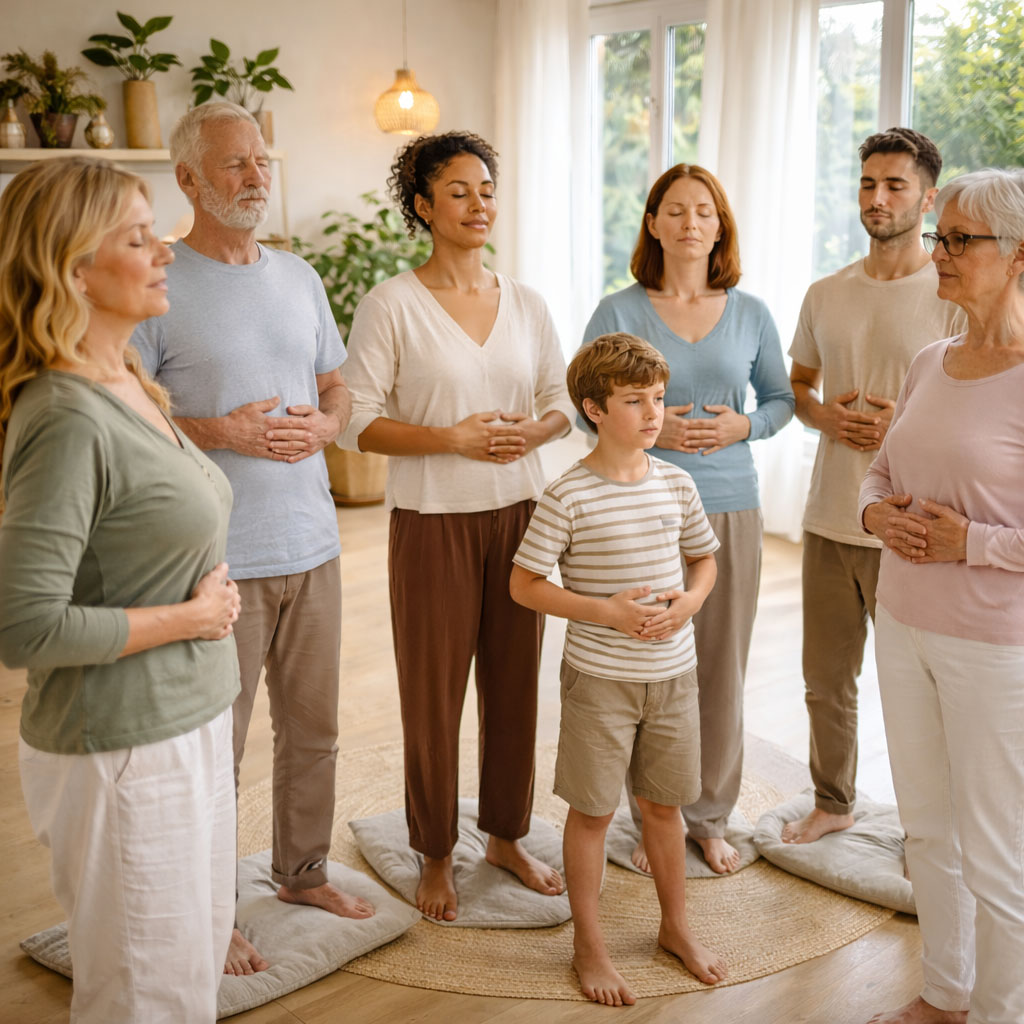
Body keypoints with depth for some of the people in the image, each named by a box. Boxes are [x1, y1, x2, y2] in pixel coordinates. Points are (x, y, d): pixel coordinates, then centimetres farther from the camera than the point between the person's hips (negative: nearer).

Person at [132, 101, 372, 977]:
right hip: (215, 557, -6)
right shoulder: (160, 285, -9)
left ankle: (304, 871, 37)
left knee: (314, 729, 17)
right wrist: (223, 431, -21)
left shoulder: (299, 277, 11)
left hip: (311, 545, 6)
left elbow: (337, 385, 17)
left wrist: (322, 424, -5)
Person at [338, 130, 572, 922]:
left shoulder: (527, 304, 7)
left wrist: (534, 429, -9)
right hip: (434, 521, -4)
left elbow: (562, 403, 13)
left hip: (518, 513, 4)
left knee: (516, 680, 12)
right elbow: (356, 420, -10)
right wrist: (451, 438, -19)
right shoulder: (392, 305, -8)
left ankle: (508, 836, 32)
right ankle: (437, 857, 25)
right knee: (433, 693, 5)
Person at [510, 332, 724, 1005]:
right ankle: (589, 945, 25)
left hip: (672, 673, 4)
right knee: (593, 811, 8)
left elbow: (705, 558, 15)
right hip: (599, 679, -4)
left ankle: (676, 926, 37)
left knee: (664, 804, 18)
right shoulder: (569, 497, -15)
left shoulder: (677, 484, 1)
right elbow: (524, 584, -11)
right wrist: (606, 611, -19)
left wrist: (690, 601, -7)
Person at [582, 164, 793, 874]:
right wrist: (649, 426, -14)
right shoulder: (618, 312, 0)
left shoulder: (750, 314, 6)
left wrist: (743, 426, -7)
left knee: (723, 670, 7)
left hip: (730, 507, 2)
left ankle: (711, 819, 25)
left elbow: (782, 398, 14)